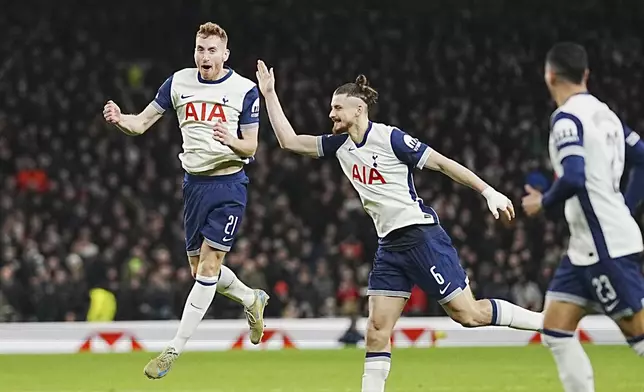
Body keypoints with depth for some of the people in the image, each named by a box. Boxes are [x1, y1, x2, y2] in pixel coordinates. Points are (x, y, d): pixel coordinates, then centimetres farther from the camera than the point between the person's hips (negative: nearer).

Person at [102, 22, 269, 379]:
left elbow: (250, 148, -4)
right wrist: (119, 119, -19)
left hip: (229, 184, -5)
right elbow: (141, 123, 3)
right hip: (194, 182, 5)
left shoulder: (244, 90, -7)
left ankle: (174, 349, -7)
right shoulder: (178, 83, 3)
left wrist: (231, 141, -26)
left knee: (209, 265, -9)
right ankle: (252, 299, 39)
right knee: (199, 267, 11)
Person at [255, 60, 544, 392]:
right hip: (390, 245, 7)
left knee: (468, 313, -7)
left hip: (421, 236, -7)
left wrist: (488, 192, -13)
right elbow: (289, 140, 14)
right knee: (377, 328, -2)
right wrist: (270, 94, 10)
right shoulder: (340, 145, 10)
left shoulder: (390, 138, -11)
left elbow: (442, 163, -9)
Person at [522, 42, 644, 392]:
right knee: (556, 329, 8)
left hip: (606, 246, -9)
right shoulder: (603, 112, 13)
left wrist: (543, 202, -8)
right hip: (588, 245, 9)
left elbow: (573, 179, -26)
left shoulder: (566, 117, -14)